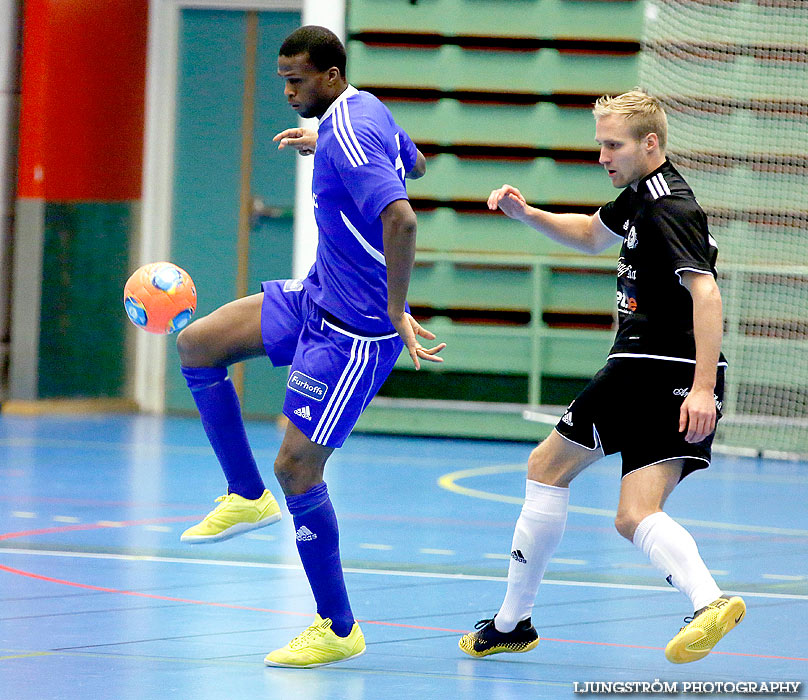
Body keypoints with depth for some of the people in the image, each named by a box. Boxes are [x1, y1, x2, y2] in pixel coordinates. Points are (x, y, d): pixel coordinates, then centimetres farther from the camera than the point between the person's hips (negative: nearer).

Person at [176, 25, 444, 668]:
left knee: (296, 467, -9)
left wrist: (396, 311, -31)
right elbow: (415, 164, 26)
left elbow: (401, 220, -38)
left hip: (354, 333, -10)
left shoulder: (348, 137, -25)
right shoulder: (366, 112, 5)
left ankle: (338, 630, 3)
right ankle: (247, 497, 20)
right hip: (317, 298, 10)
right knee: (196, 345, 10)